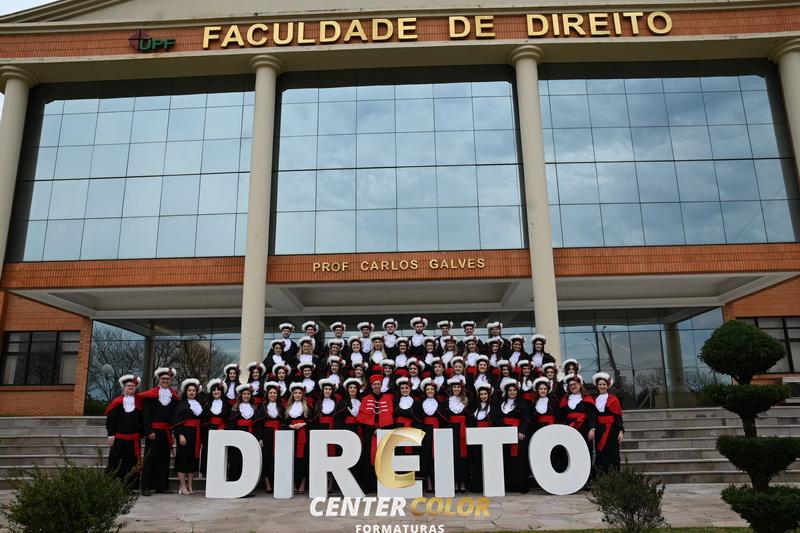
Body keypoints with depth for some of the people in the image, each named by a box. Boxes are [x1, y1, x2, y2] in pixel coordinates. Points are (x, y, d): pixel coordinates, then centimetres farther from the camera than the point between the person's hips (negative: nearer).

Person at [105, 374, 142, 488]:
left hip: (134, 439, 2)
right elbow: (110, 419, -1)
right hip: (119, 438, -2)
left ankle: (130, 486, 12)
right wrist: (111, 435, -7)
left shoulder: (139, 403, 9)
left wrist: (140, 433, 2)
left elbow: (142, 420, 9)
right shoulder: (116, 402, 2)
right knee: (115, 462, 1)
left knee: (132, 463, 5)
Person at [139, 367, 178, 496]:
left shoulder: (174, 397, 9)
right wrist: (149, 431, -13)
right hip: (153, 431, -4)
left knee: (164, 459, 9)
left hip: (167, 432, 4)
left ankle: (162, 486, 17)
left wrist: (173, 430, 0)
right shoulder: (151, 394, -1)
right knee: (150, 459, 2)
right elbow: (146, 415, -6)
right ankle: (146, 487, 8)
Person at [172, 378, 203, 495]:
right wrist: (180, 435, -17)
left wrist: (201, 437, 7)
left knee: (194, 458, 6)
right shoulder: (182, 405, 0)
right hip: (185, 433, -5)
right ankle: (182, 486, 3)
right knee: (183, 458, -3)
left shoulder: (199, 405, 15)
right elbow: (177, 421, -7)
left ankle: (189, 485, 13)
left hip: (196, 435, 5)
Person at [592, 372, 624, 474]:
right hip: (599, 430, 4)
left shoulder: (613, 399, -2)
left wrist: (621, 431, -12)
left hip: (611, 430, -4)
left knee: (611, 454, -5)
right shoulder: (595, 400, 11)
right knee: (600, 454, 4)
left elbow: (618, 416, -5)